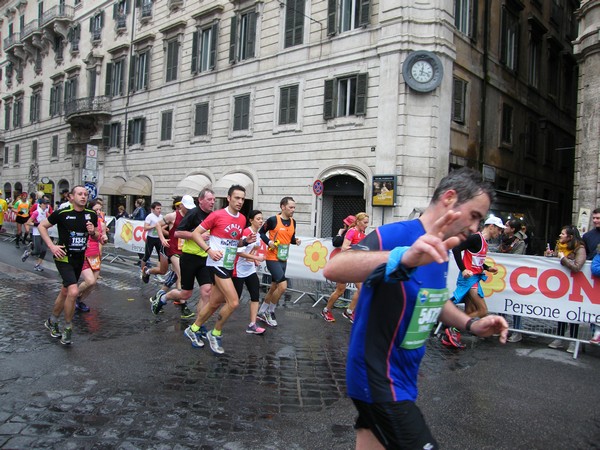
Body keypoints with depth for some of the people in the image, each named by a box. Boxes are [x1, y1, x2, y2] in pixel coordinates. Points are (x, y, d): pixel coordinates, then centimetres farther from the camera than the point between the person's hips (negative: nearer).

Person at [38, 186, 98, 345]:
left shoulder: (91, 215, 0)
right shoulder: (61, 213, -13)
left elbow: (96, 237, 12)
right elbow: (42, 226, -1)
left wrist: (93, 232, -11)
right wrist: (51, 246, -11)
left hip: (79, 259, 5)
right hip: (64, 257, -5)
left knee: (65, 292, 18)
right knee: (73, 291, -20)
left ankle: (52, 322, 41)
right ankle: (67, 328, -1)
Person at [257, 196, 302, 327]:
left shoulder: (293, 222, 5)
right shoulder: (273, 220, -14)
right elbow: (262, 232, -2)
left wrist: (296, 240, -5)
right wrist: (268, 242, -18)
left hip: (283, 259, 7)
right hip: (272, 259, -7)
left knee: (274, 288, 14)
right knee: (283, 285, -17)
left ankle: (261, 312, 31)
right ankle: (270, 312, 4)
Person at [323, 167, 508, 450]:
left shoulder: (439, 252, 5)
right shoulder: (397, 235, -23)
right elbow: (333, 268, -40)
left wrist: (472, 325, 4)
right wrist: (403, 258, -55)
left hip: (402, 376, 9)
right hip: (379, 381, -9)